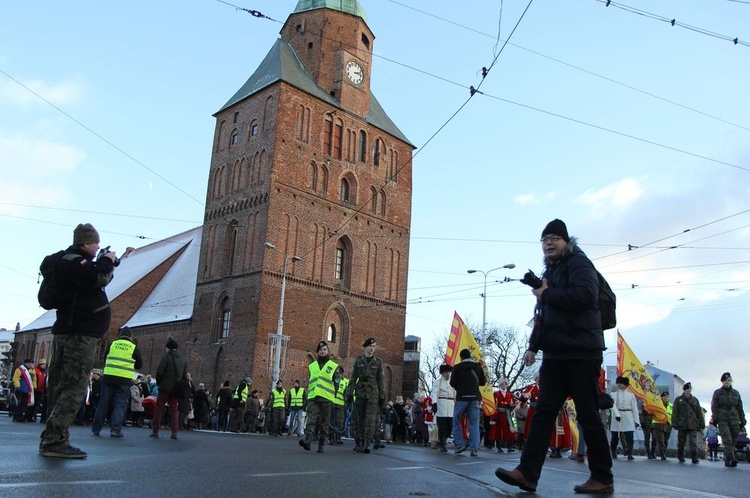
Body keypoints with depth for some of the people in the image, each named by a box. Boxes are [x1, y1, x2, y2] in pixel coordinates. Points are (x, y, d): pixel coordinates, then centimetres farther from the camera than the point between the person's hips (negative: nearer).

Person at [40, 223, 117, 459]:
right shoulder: (73, 260, -9)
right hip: (79, 333, -11)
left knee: (62, 387, 9)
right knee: (73, 388, -13)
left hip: (68, 332, 11)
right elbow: (97, 279, -25)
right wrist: (106, 261, -8)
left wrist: (103, 264, 12)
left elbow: (93, 281, 25)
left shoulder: (74, 261, 22)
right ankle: (54, 440, -16)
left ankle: (54, 440, 12)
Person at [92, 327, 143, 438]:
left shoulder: (112, 344, 8)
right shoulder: (134, 348, 2)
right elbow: (139, 365, 9)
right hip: (124, 380, -2)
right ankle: (115, 430, -3)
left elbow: (105, 359, 18)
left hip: (108, 377, 2)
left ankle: (96, 428, 17)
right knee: (120, 405, 3)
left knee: (103, 403, 9)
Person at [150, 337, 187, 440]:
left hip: (165, 387, -4)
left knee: (159, 408, 5)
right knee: (174, 409, 8)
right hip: (177, 388, 4)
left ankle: (155, 430, 3)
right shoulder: (184, 359, 9)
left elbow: (159, 371, -10)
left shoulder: (166, 356, -6)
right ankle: (175, 432, 3)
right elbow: (185, 375, 8)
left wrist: (158, 383, 4)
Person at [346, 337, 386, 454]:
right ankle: (359, 443, 16)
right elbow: (353, 377, 8)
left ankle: (367, 444, -14)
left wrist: (382, 396, 2)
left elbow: (381, 380, 5)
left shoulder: (378, 362, 5)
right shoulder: (358, 360, 7)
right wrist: (350, 392, 3)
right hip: (360, 392, 2)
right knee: (359, 419, 6)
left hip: (373, 393, -1)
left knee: (370, 420, -11)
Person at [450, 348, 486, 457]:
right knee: (474, 423, 4)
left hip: (461, 398, -2)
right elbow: (483, 382, 12)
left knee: (456, 421, 11)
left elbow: (452, 383, -4)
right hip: (475, 398, 3)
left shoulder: (457, 368, -3)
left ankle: (460, 445, 7)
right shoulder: (478, 367, 6)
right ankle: (474, 448, -2)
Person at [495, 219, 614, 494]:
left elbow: (585, 295, -24)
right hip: (555, 355, 8)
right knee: (543, 412, 0)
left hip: (581, 354, -8)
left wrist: (547, 294, -13)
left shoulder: (578, 263, -4)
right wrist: (533, 346, 18)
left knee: (588, 415, -2)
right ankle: (527, 472, -2)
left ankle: (602, 479, 11)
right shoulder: (550, 272, 22)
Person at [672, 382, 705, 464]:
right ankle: (680, 457, 22)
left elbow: (699, 413, 11)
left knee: (693, 442, -11)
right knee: (681, 443, 8)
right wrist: (675, 424, -8)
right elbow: (675, 413, 0)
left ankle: (694, 458, -11)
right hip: (682, 425, -1)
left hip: (693, 425, 1)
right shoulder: (678, 399, 5)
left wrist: (701, 425, 6)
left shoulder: (695, 400, 11)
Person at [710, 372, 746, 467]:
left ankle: (727, 460, 7)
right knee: (727, 439, -19)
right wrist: (714, 420, -7)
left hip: (734, 420, 3)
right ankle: (731, 458, -32)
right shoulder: (717, 393, 8)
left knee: (733, 440, 0)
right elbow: (714, 407, 2)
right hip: (722, 419, -3)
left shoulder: (736, 393, 15)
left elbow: (740, 408, 16)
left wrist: (742, 422, 11)